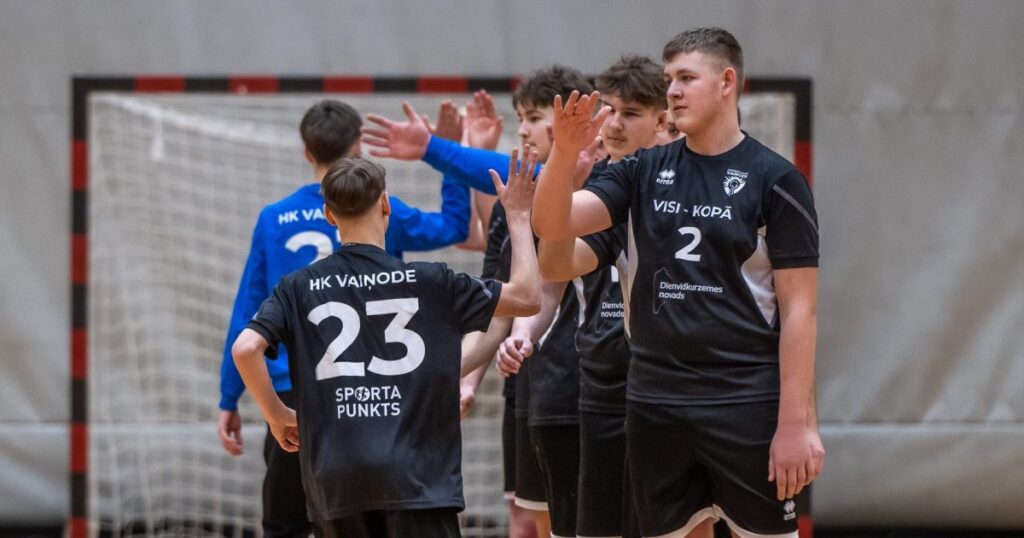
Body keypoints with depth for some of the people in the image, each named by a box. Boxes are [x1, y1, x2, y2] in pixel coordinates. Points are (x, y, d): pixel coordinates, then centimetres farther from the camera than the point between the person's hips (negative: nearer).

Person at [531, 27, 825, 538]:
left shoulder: (773, 179, -4)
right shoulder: (643, 172, 9)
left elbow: (799, 309, -7)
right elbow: (553, 224, -2)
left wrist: (796, 423, -13)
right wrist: (564, 151, -21)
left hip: (747, 403, -4)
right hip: (656, 401, 5)